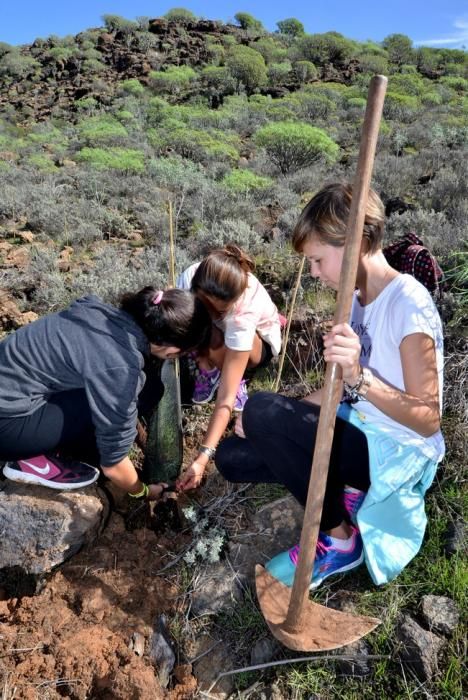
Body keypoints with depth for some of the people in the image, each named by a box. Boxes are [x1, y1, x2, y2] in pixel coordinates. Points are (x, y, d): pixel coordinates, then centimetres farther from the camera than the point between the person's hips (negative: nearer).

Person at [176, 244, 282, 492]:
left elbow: (226, 398, -44)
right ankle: (208, 368, -2)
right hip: (219, 330, 3)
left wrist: (203, 457, -49)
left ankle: (236, 376, -4)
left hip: (259, 340, -3)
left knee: (216, 347, -37)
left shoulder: (244, 312, -43)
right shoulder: (190, 277, -34)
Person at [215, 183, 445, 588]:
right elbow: (342, 387, 8)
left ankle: (340, 539, -7)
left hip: (397, 452, -8)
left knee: (263, 412, -27)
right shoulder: (358, 297, 4)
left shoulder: (408, 302, -22)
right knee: (232, 457, 0)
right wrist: (269, 423, -3)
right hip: (357, 432, 8)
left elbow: (428, 419, -22)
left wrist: (359, 378, -38)